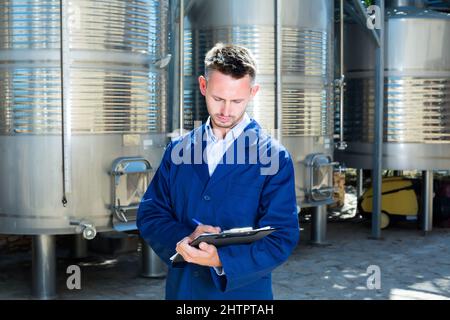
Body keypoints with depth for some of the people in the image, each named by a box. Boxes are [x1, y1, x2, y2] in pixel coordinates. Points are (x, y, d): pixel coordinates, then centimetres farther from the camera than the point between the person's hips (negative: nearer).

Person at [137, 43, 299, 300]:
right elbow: (149, 215, 2)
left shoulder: (274, 157, -8)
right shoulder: (178, 150, 3)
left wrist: (222, 259, -27)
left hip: (244, 291, -3)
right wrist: (184, 237, -18)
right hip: (181, 289, 3)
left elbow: (282, 238, -12)